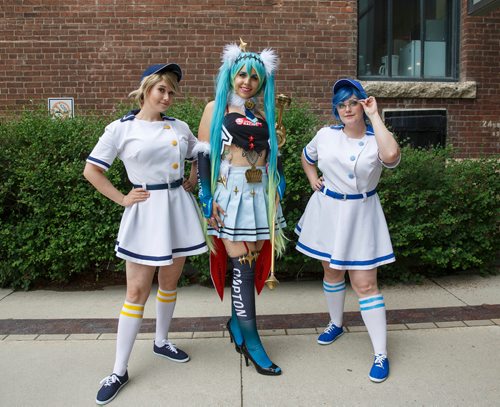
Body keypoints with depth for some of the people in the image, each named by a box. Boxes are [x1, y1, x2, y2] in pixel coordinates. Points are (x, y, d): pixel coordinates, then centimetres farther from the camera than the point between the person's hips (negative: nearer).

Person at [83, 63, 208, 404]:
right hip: (145, 212, -4)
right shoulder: (121, 129, -5)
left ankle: (161, 341, 37)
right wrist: (122, 199, -6)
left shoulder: (180, 127, 5)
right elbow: (91, 170, -2)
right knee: (137, 291, -1)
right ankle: (119, 371, 12)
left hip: (179, 209, 4)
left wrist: (191, 184, 6)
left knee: (170, 283, 15)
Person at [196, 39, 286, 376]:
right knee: (242, 264, -6)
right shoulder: (216, 108, 4)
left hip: (260, 194, 4)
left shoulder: (263, 113, 15)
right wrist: (208, 198, -9)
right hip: (231, 193, -4)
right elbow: (204, 155, -1)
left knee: (253, 261, 5)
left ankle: (237, 320, 27)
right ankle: (251, 341, 3)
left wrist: (278, 188, 10)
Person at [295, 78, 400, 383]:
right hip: (328, 211, 4)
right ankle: (336, 324, 43)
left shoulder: (376, 139, -10)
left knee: (365, 284, -4)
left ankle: (381, 354, 7)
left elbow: (391, 156, -34)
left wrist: (374, 116, -24)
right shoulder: (326, 135, -1)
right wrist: (313, 181, 4)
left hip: (360, 215, -3)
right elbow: (307, 158, 19)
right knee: (332, 273, 19)